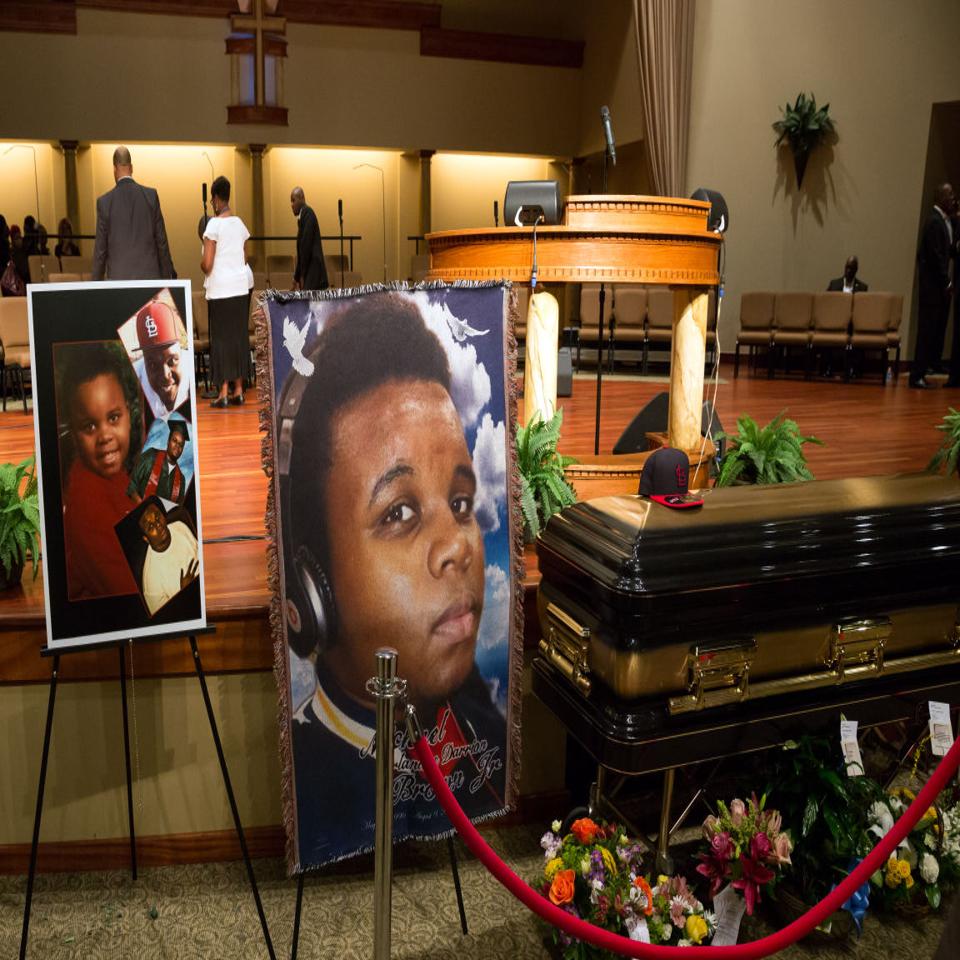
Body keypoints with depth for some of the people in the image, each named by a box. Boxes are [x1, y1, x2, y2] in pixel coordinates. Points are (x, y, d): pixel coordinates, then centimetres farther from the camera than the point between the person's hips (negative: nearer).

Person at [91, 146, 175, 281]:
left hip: (119, 277, -1)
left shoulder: (105, 201, -2)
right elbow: (161, 241, 2)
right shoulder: (151, 195, 0)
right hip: (149, 275, 1)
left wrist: (96, 282, 10)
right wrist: (166, 276, 10)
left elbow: (100, 248, 1)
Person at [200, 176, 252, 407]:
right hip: (241, 285, 5)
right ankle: (238, 390, 14)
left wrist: (202, 266, 7)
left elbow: (207, 264, -14)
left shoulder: (214, 224, -10)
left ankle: (224, 392, 0)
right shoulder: (239, 223, 7)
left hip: (220, 288, -5)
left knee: (221, 337, 0)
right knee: (240, 335, 9)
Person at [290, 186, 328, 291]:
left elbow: (307, 245, -16)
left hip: (313, 273, -9)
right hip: (310, 275, 9)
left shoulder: (307, 214, -8)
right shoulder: (303, 215, 19)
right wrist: (297, 276, 22)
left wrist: (302, 275, -15)